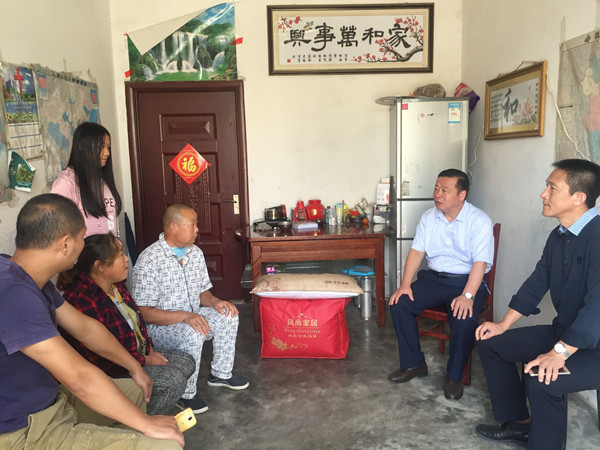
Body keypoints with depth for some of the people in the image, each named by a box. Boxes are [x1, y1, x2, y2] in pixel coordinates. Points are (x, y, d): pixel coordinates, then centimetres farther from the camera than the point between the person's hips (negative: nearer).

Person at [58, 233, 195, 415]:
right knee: (174, 381, -22)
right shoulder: (82, 302, -29)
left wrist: (150, 350, 3)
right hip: (113, 373, -9)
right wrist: (145, 361, -17)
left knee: (187, 362, 1)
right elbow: (99, 361, -28)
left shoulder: (117, 285, 1)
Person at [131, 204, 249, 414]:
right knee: (192, 334, -34)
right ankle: (185, 393, -12)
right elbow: (145, 313, -25)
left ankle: (220, 373, 9)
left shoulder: (195, 253, 2)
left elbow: (202, 291, 12)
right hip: (159, 326, -7)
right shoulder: (149, 261, -23)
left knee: (228, 316, -10)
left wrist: (214, 301, -12)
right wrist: (185, 316, -34)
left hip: (191, 316, 7)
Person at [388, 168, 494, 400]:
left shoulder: (479, 221, -11)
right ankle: (413, 364, 3)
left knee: (464, 318, -32)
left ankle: (454, 376, -7)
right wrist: (405, 284, -10)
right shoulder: (428, 217, 5)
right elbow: (416, 251, 2)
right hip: (433, 277, 5)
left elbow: (480, 263, -17)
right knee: (399, 304, -15)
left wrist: (467, 296, -30)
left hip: (466, 280, -4)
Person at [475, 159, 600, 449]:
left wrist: (559, 353, -34)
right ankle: (519, 423, 23)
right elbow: (536, 284, 10)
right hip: (563, 331, 9)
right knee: (491, 343, 9)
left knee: (541, 380, -32)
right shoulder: (558, 236, 4)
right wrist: (503, 325, 7)